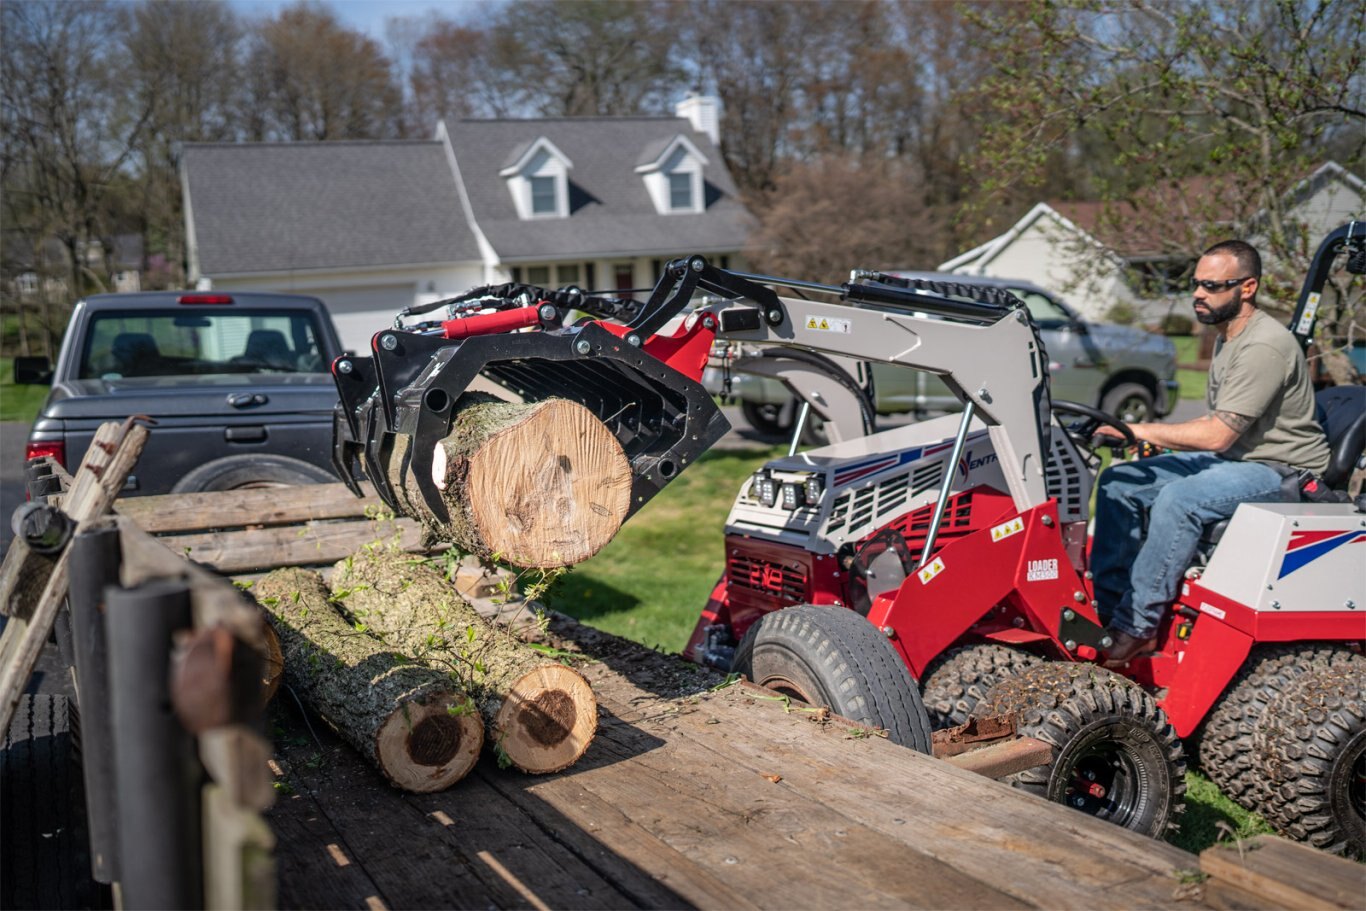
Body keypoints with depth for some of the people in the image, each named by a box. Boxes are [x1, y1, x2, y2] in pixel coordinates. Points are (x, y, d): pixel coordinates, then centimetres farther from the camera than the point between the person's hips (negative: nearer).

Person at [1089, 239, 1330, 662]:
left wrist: (1140, 430, -19)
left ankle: (1136, 626, -26)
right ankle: (1105, 604, -5)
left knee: (1179, 499, -34)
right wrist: (1162, 438, 2)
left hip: (1283, 471, -10)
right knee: (1118, 481, -2)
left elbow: (1218, 435, -25)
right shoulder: (1227, 337, 11)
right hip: (1231, 456, 10)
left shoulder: (1264, 347, -21)